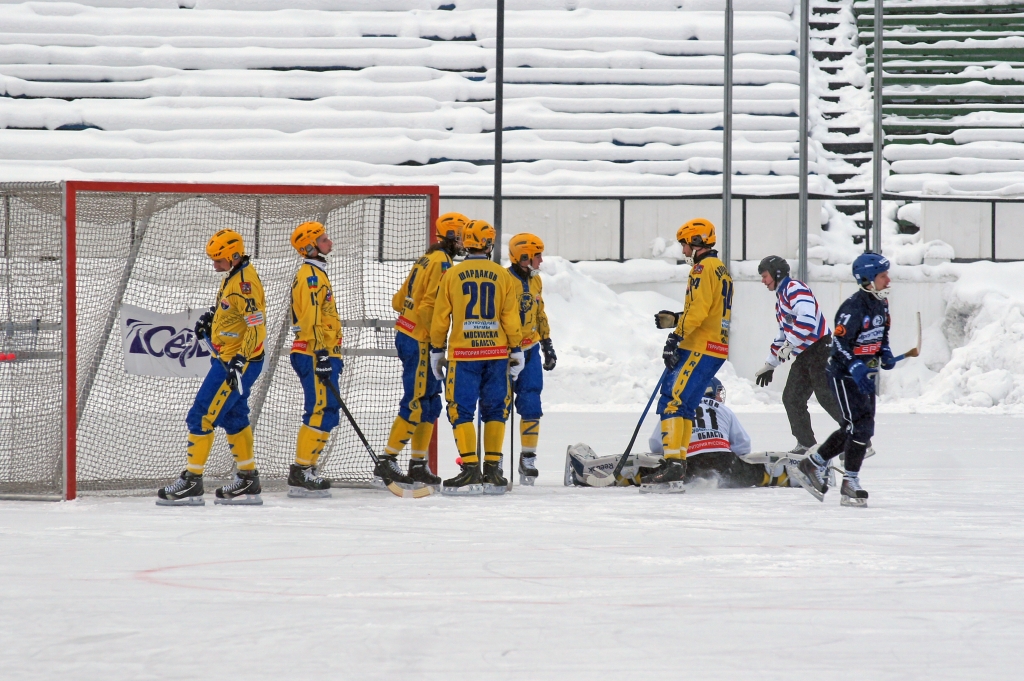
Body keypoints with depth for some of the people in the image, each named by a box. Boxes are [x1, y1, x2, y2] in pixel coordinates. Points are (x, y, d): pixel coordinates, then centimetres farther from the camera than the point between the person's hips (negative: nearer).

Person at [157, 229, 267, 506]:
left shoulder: (244, 282, -23)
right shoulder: (234, 275, 8)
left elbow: (256, 326, -27)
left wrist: (240, 361, -30)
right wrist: (211, 316, 12)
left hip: (238, 361, -11)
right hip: (228, 358, 11)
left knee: (202, 417, -8)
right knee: (234, 418, 17)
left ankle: (191, 482, -4)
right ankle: (248, 481, 23)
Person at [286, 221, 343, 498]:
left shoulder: (316, 274, 22)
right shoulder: (310, 275, -12)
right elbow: (311, 319, -21)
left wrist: (333, 353, 28)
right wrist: (322, 354, -25)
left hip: (321, 353, 11)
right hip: (314, 354, -11)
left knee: (323, 413, 11)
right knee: (321, 412, -13)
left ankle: (305, 469, 14)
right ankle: (302, 472, -13)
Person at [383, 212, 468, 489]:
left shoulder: (428, 260, 16)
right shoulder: (441, 263, -13)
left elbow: (399, 300, 19)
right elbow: (430, 305, -21)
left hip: (408, 335, 10)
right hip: (419, 341, -10)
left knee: (430, 404, 13)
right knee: (415, 404, -7)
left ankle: (418, 464, 15)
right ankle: (388, 460, -4)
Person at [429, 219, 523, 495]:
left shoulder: (452, 275, -1)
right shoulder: (502, 275, 1)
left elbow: (440, 317, 2)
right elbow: (511, 317, 3)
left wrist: (436, 350, 12)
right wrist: (516, 350, 11)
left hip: (462, 353, -2)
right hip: (496, 352, 2)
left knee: (462, 411, 0)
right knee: (495, 411, 11)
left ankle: (470, 471, -9)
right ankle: (492, 470, 9)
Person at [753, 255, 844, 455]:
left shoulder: (795, 289, -10)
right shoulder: (781, 296, 22)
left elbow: (807, 319, -28)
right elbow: (783, 334, 30)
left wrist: (790, 344, -26)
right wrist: (770, 365, 30)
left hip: (820, 350, -10)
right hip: (804, 356, 10)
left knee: (827, 397, -13)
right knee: (792, 398, 4)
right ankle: (806, 444, 9)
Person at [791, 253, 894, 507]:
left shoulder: (881, 303, 6)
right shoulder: (853, 307, -22)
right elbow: (841, 341, -24)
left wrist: (885, 353, 1)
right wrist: (856, 368, -34)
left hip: (866, 374, 9)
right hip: (844, 374, -9)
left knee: (851, 429, 14)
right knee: (861, 426, -14)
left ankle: (813, 466, 29)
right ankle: (850, 486, -8)